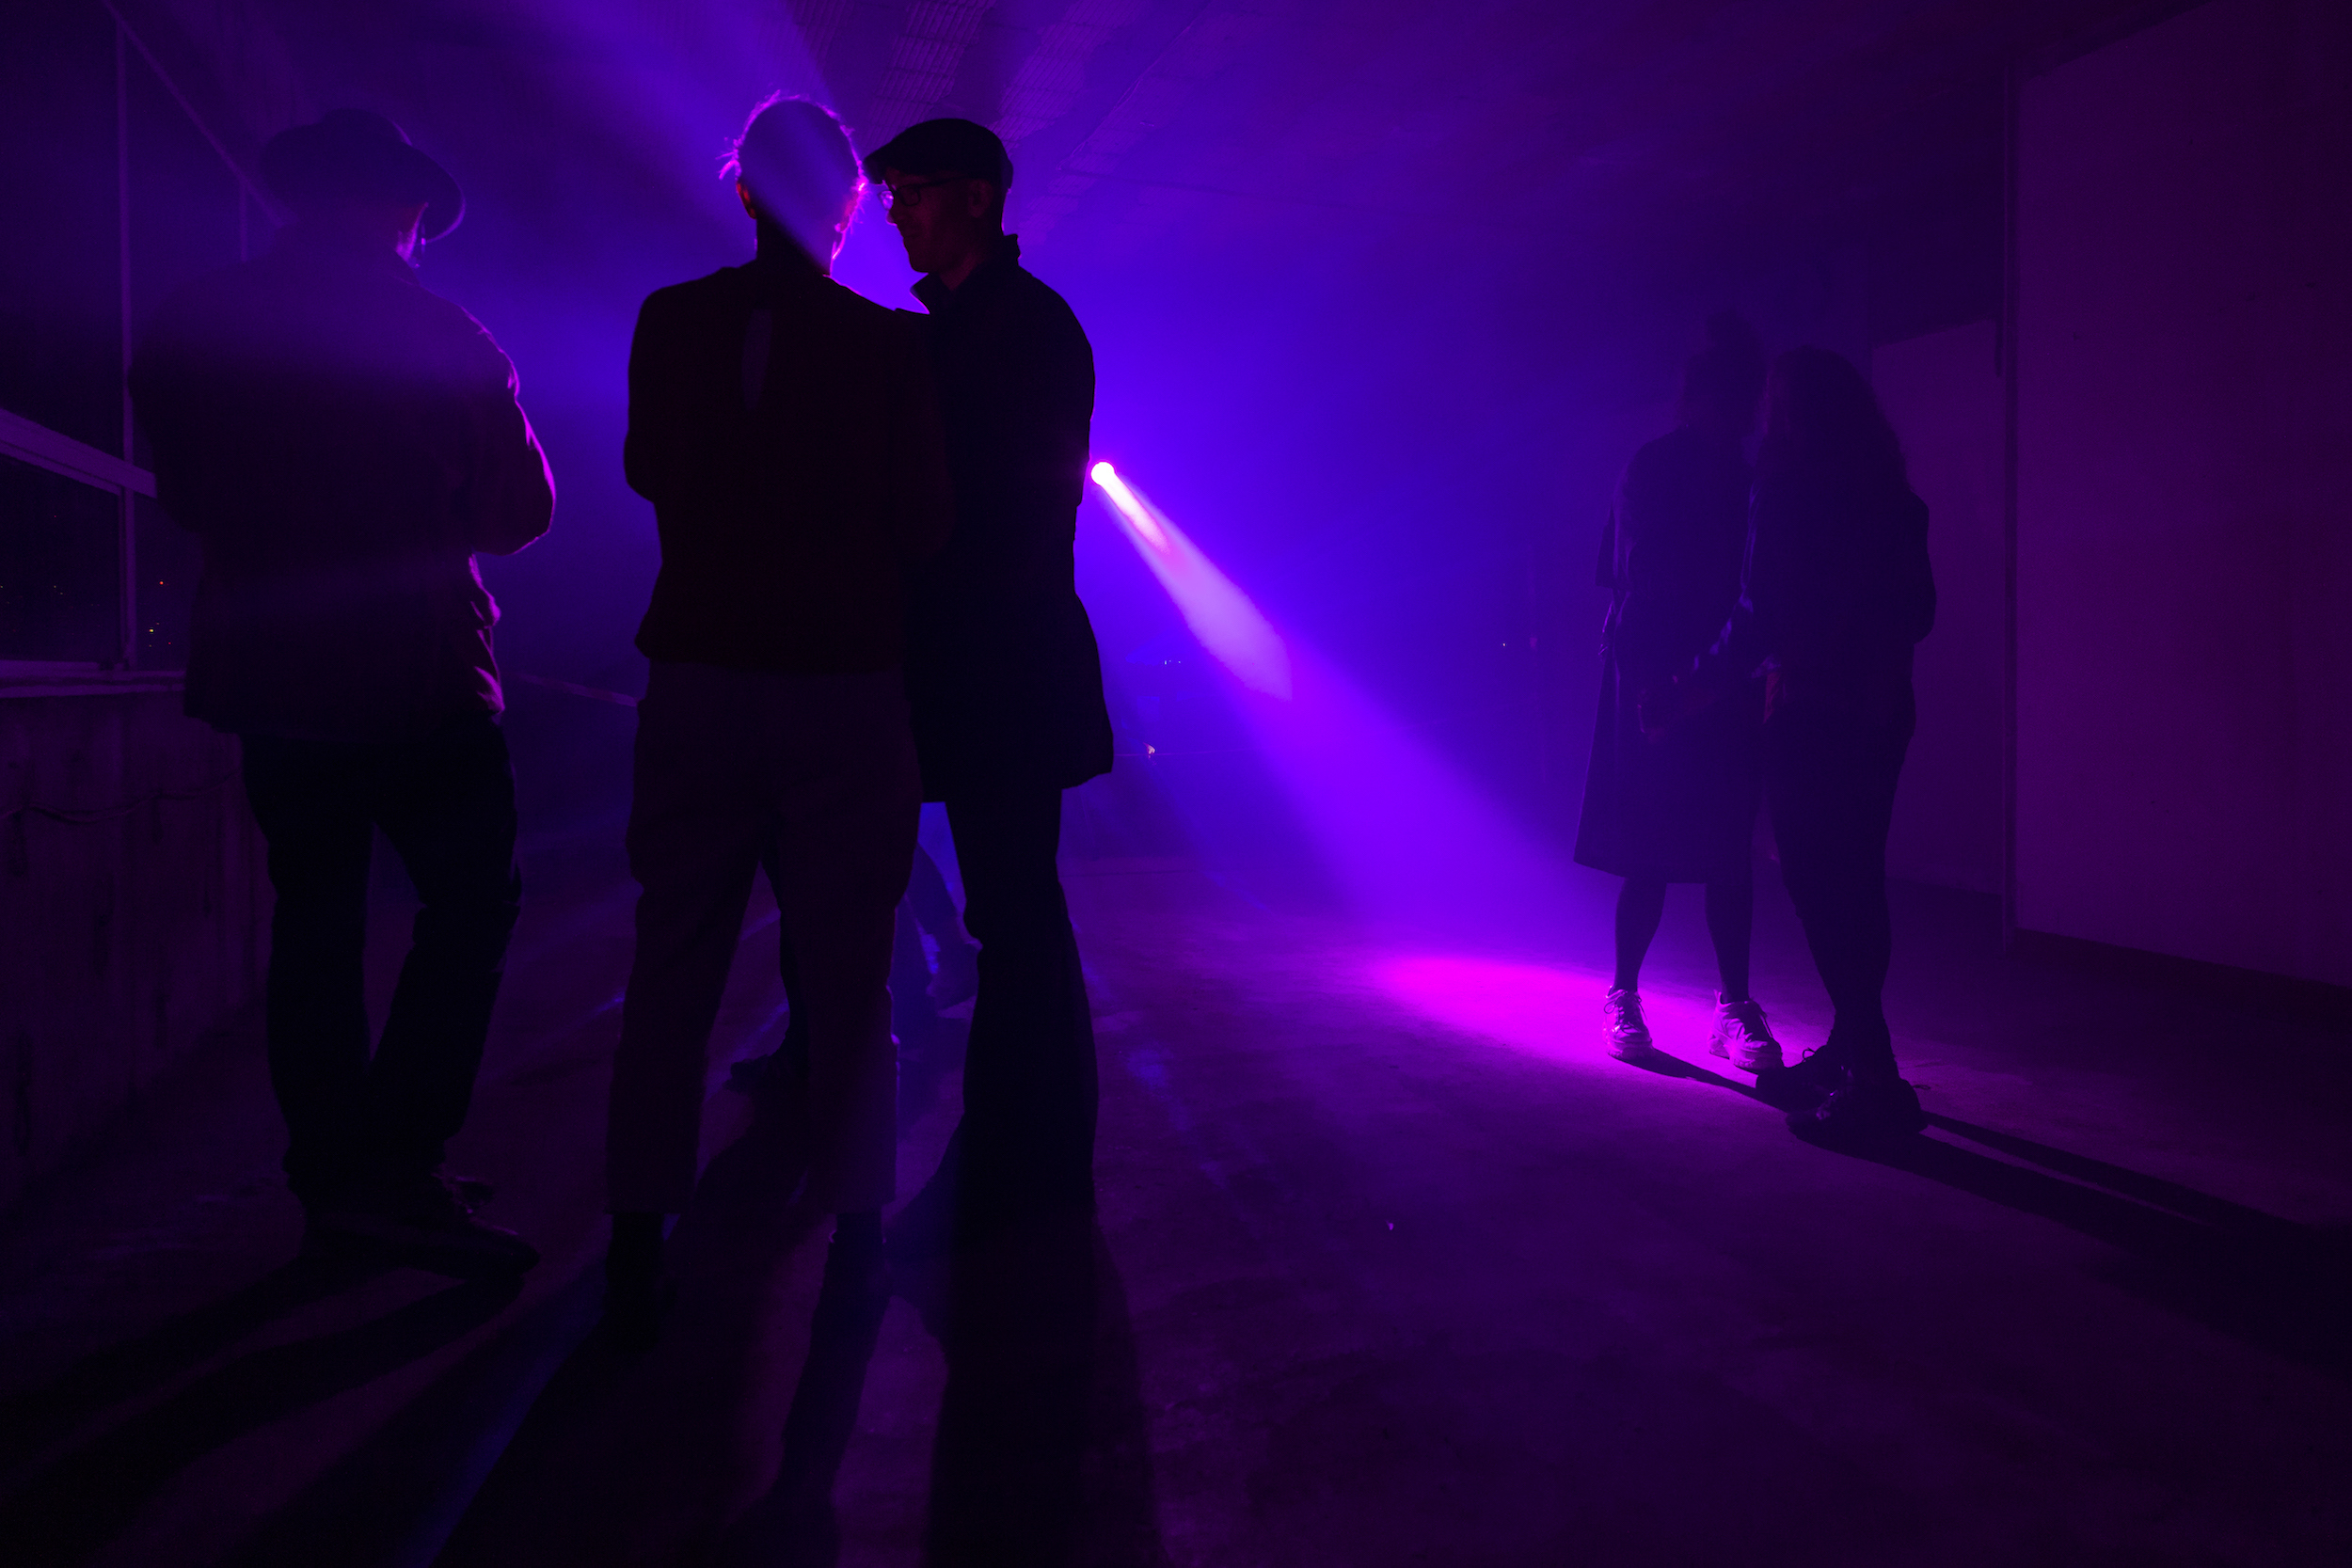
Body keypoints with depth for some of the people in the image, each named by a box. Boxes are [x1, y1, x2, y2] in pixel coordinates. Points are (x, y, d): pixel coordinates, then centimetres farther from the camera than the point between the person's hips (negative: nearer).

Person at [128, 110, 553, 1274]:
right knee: (470, 900, 4)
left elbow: (184, 496, 12)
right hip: (413, 671, -4)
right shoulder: (443, 338, -7)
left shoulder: (192, 326, 4)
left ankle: (330, 1184, 17)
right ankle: (393, 1170, -4)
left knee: (314, 914, 11)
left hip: (264, 667, 5)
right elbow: (520, 509, 0)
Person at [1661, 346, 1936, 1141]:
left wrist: (1682, 696, -6)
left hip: (1809, 714, -8)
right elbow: (1918, 611, 17)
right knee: (1855, 887, 13)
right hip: (1880, 713, 8)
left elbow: (1761, 617, -14)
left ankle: (1874, 1079, -5)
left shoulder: (1786, 485, -9)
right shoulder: (1892, 494, 12)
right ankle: (1851, 1053, 22)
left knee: (1819, 888, -5)